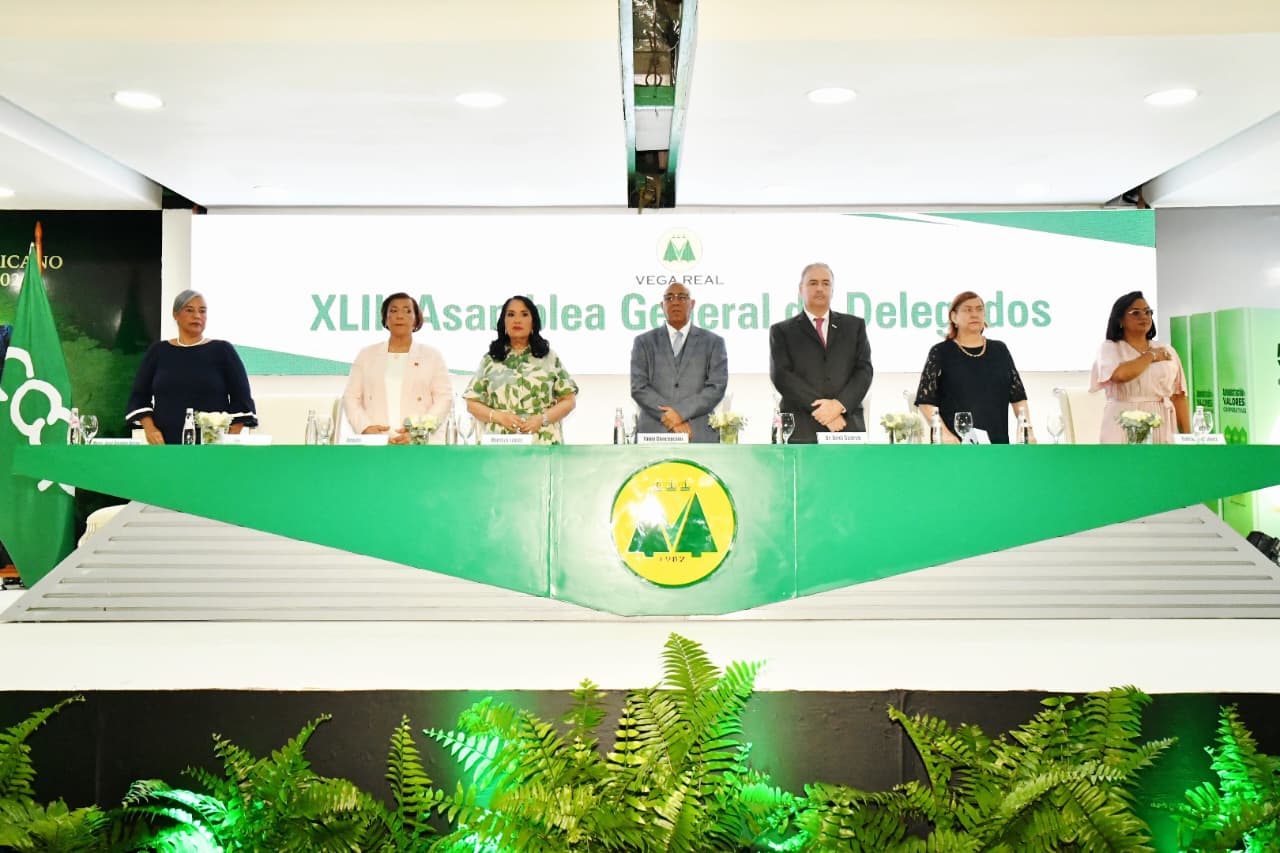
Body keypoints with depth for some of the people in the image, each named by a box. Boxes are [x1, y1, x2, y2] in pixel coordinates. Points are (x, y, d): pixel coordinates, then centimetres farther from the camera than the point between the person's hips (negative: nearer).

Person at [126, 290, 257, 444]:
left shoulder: (223, 351, 6)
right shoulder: (158, 351, 13)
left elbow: (241, 399, 2)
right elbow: (139, 395, 13)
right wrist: (149, 428, -3)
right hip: (166, 444, 2)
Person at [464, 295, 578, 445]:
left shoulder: (549, 358, 10)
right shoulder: (490, 360, 11)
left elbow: (569, 400, 7)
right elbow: (472, 403, 9)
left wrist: (542, 418, -10)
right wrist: (499, 417, -9)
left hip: (543, 442, 0)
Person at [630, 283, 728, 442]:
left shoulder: (713, 342, 11)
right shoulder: (644, 342, 11)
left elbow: (717, 387, 0)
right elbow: (638, 387, 1)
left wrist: (681, 412, -11)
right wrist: (671, 419, -9)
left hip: (700, 435, 0)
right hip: (654, 434, 0)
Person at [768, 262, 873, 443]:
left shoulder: (854, 325, 17)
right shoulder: (782, 331, 11)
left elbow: (864, 370, 7)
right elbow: (781, 375, -2)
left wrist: (840, 404, -10)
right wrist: (819, 408, -12)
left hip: (848, 427, 2)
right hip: (801, 431, -2)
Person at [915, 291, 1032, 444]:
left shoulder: (999, 350, 12)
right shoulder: (941, 352, 1)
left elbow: (1018, 397, 13)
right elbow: (925, 401, -4)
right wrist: (944, 434, -16)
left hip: (998, 442, 3)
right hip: (957, 444, -3)